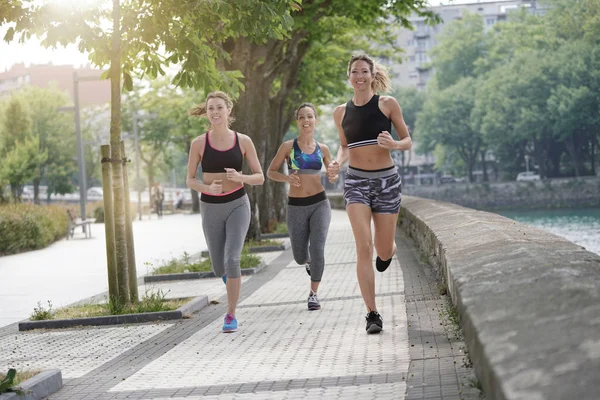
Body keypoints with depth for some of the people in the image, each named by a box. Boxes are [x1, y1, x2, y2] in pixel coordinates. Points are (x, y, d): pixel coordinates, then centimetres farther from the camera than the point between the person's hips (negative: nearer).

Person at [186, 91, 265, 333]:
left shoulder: (243, 141, -5)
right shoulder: (199, 143, -5)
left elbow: (260, 178, 0)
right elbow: (190, 180, 1)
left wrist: (241, 177, -21)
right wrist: (207, 188, -19)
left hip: (237, 205, -1)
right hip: (210, 207, 1)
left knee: (232, 260, -18)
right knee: (219, 268, 8)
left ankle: (231, 315, -4)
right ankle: (229, 275, 48)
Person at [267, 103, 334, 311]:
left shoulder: (322, 149, 4)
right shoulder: (288, 146, -3)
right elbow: (270, 172, 3)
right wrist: (286, 178, -17)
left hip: (319, 204, 0)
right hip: (296, 207, 0)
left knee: (317, 250, -14)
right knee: (300, 257, 7)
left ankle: (313, 294, 3)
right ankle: (309, 262, 45)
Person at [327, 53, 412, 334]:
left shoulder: (387, 104, -2)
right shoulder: (341, 112, 5)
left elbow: (408, 141, 2)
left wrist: (394, 144, -20)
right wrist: (337, 163, -2)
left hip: (386, 180, -1)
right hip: (356, 182, 1)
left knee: (383, 251, 6)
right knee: (363, 248, -13)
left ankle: (387, 251, 47)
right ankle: (372, 314, -8)